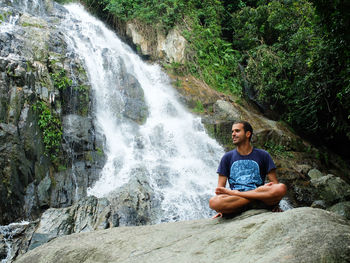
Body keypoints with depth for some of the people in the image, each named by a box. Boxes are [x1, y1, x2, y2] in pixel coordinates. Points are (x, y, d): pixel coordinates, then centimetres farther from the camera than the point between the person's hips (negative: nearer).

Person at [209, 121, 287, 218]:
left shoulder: (263, 155, 12)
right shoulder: (227, 157, 14)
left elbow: (274, 182, 6)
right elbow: (220, 187, 7)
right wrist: (221, 209, -10)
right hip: (234, 202, 0)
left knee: (281, 188, -31)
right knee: (213, 202, -33)